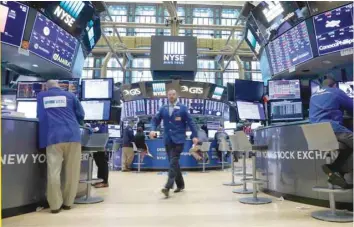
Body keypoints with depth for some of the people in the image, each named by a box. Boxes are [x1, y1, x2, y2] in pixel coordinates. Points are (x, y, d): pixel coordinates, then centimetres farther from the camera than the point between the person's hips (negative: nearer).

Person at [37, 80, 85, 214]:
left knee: (54, 171, 0)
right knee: (72, 172, 6)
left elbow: (39, 116, 28)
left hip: (53, 137, 0)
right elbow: (81, 115, 15)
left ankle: (55, 205, 1)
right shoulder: (70, 96, 15)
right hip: (72, 135, 0)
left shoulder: (41, 96, 18)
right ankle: (67, 202, 12)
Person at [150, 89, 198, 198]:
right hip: (168, 139, 5)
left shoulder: (182, 108, 1)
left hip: (178, 139, -4)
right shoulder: (163, 109, 10)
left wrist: (194, 135, -7)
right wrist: (153, 129, -8)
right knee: (173, 163, 10)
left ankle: (168, 187, -17)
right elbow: (155, 120, 12)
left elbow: (190, 122, -1)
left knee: (173, 162, -13)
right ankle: (180, 185, 24)